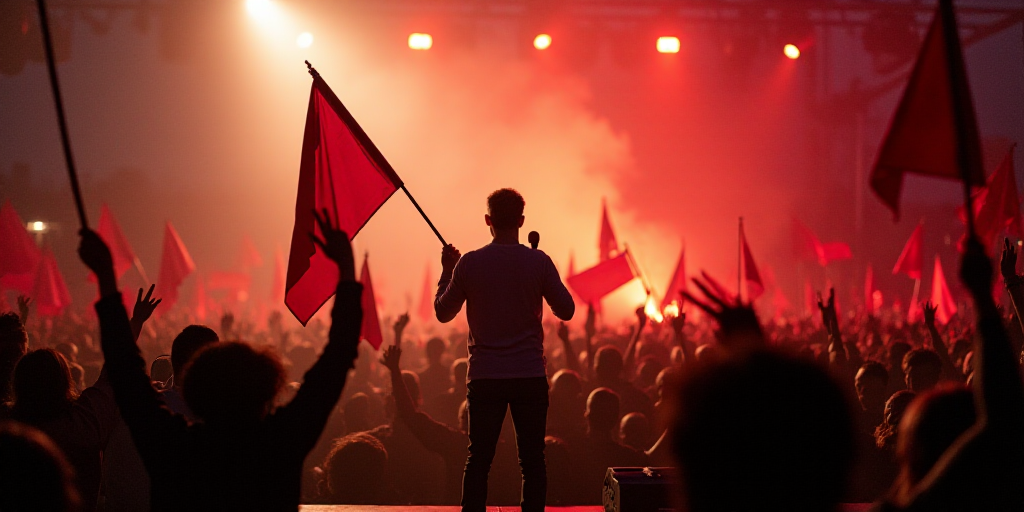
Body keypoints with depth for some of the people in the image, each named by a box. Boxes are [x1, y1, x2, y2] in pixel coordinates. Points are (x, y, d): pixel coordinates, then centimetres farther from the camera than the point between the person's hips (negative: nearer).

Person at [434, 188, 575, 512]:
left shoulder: (469, 263, -4)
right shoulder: (539, 262, -5)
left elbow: (442, 312, 7)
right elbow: (566, 310, 3)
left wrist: (446, 271, 20)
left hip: (485, 377, 0)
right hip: (530, 376, 0)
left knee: (478, 460, 7)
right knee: (532, 461, 6)